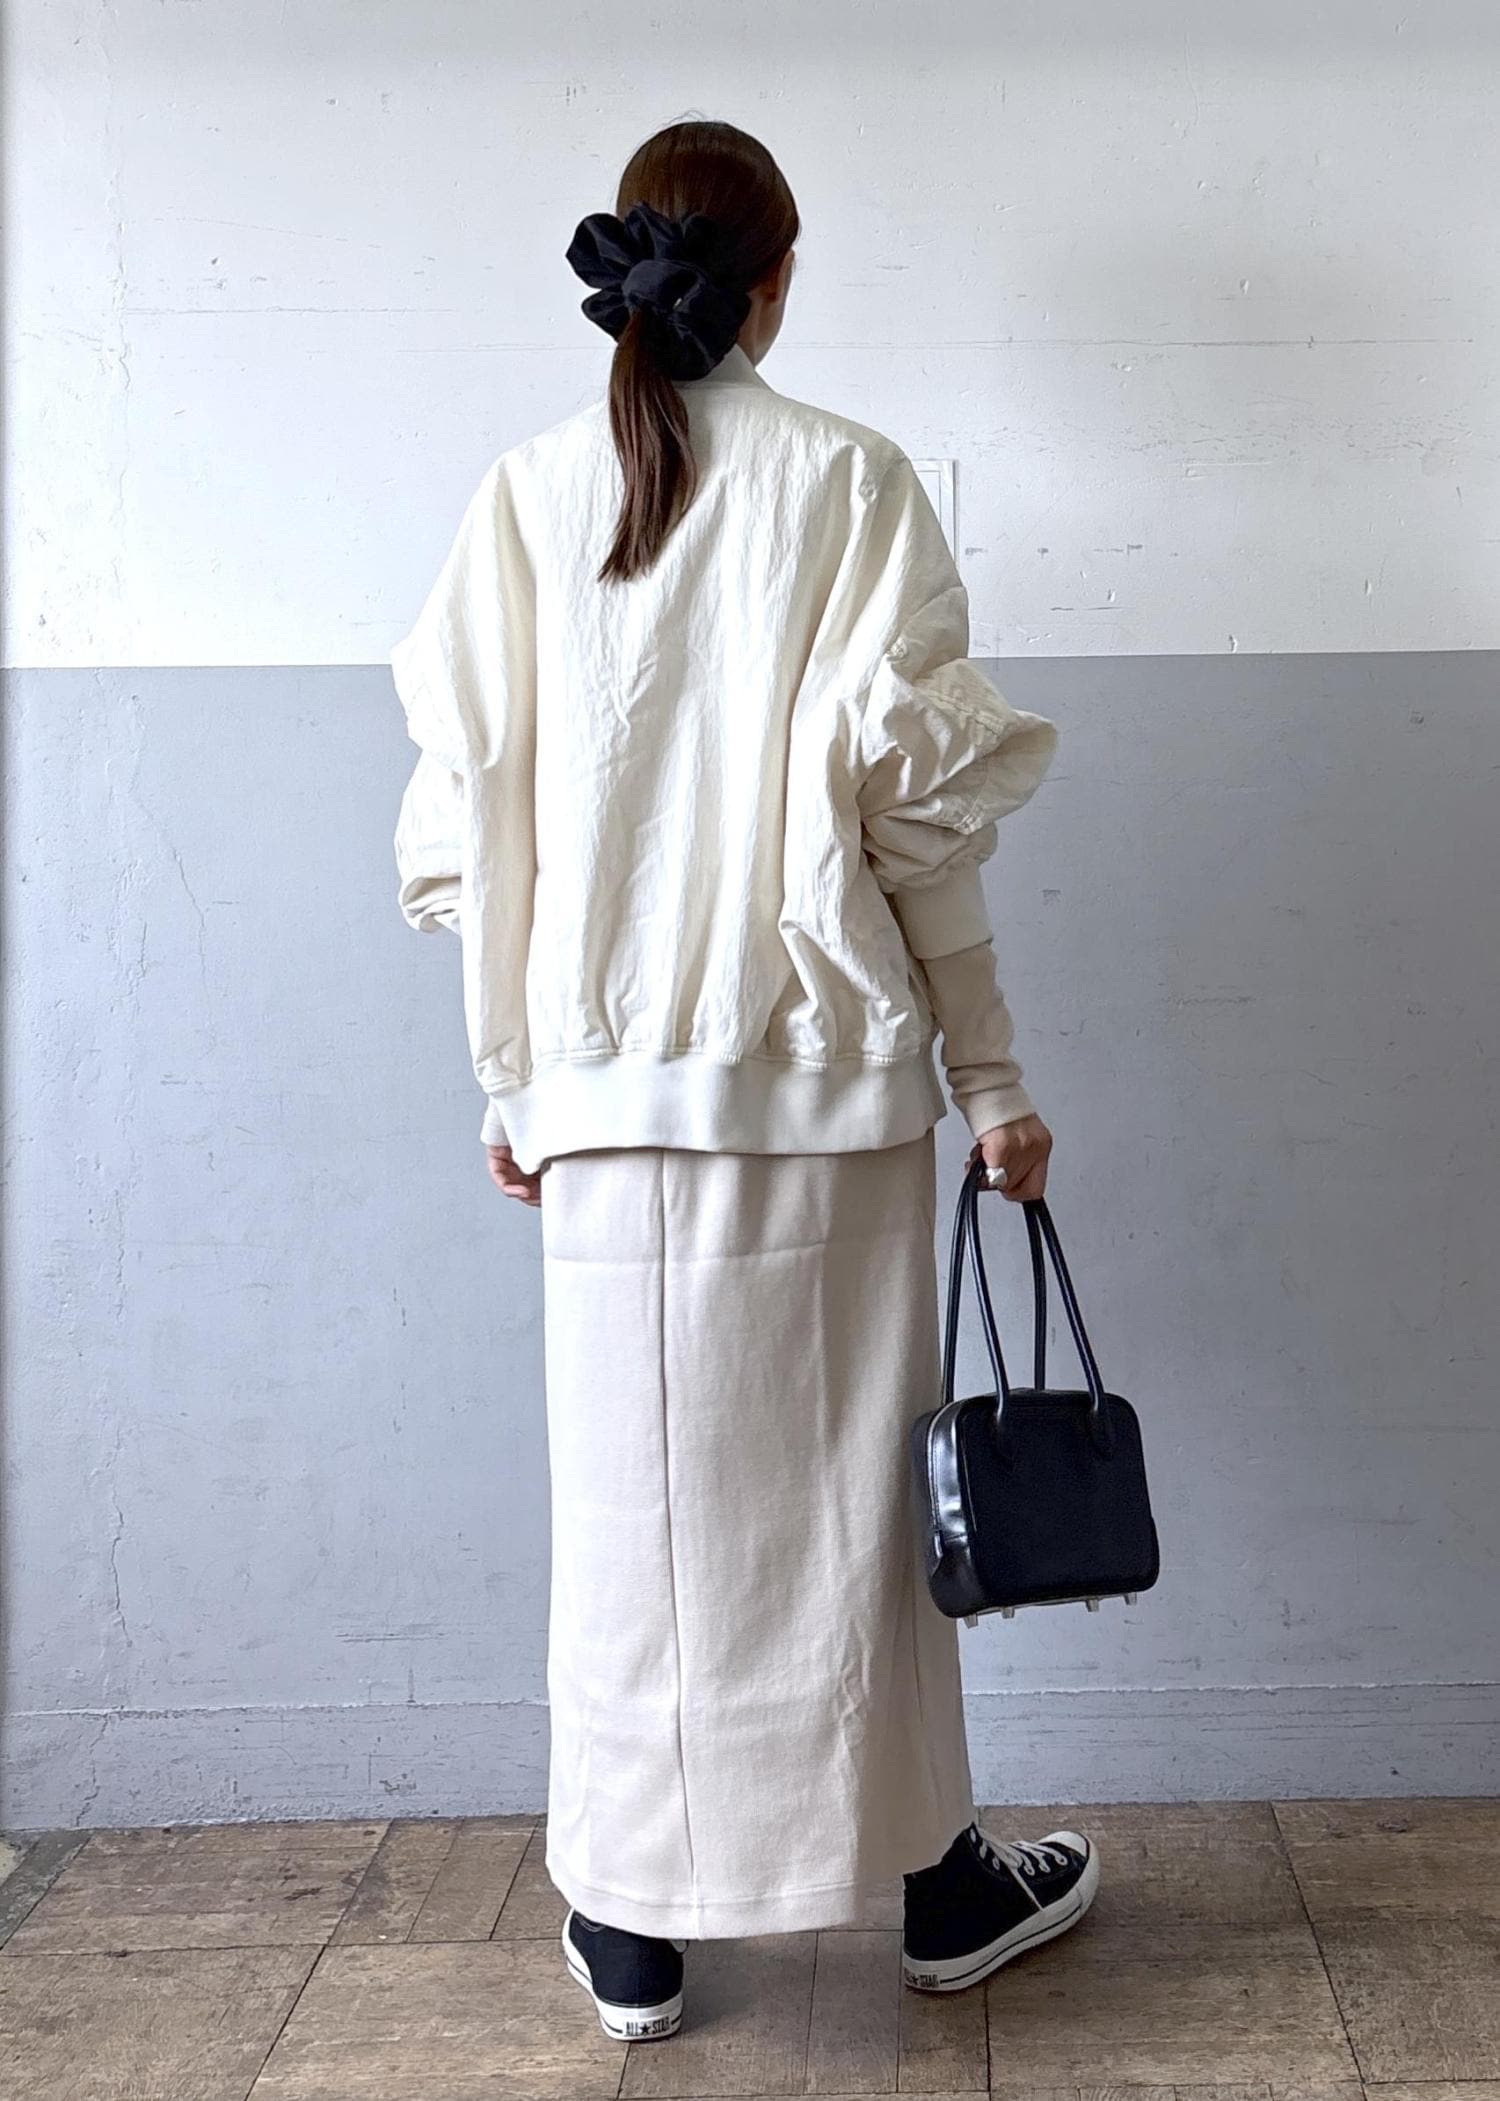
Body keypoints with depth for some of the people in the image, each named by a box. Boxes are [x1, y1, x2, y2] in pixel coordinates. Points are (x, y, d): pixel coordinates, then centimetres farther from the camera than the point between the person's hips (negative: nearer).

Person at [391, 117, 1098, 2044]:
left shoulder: (526, 495, 3)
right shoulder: (851, 480, -4)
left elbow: (472, 816, 2)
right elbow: (915, 797, -7)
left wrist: (514, 1075, 11)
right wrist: (990, 1071, 0)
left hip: (607, 1079, 2)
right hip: (824, 1076, -2)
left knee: (630, 1493, 10)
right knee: (850, 1475, 10)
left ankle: (628, 1929, 21)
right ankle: (931, 1881, 26)